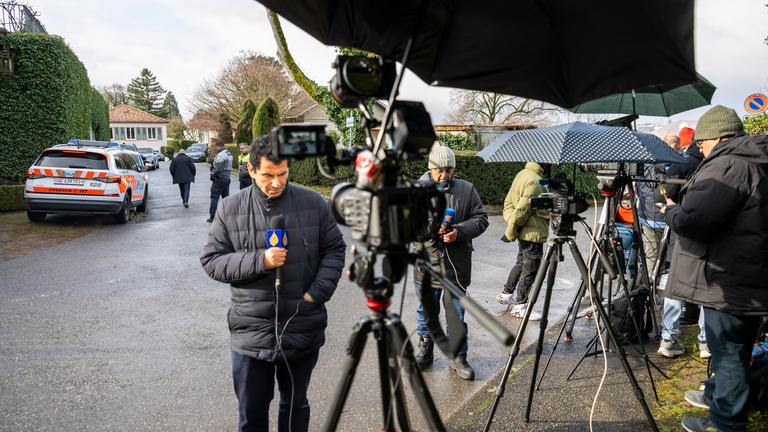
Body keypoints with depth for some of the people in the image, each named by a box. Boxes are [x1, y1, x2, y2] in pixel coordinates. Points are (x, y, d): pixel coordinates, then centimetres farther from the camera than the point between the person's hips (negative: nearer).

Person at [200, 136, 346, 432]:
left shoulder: (313, 203, -3)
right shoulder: (230, 209, -3)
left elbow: (334, 249, 4)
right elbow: (211, 261, -2)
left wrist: (318, 292, -9)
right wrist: (259, 261, -18)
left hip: (304, 329, 1)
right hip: (251, 332, 0)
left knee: (296, 405, 21)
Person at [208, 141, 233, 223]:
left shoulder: (220, 155, -17)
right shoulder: (229, 154, 13)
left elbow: (217, 168, -21)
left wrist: (212, 175, -6)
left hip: (219, 178, -9)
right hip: (227, 178, 9)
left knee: (214, 197, -3)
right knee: (226, 196, 13)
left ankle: (212, 216, -2)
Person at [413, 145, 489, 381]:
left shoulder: (467, 189, 2)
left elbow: (481, 219, 2)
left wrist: (459, 231, -16)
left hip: (457, 265, 0)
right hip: (427, 263, 0)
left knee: (457, 314, 9)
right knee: (426, 311, 15)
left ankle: (458, 357, 24)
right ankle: (425, 351, 32)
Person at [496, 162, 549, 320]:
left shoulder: (522, 174, 10)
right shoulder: (535, 182, -21)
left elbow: (509, 202, 11)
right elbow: (522, 209, -22)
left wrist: (511, 223, 1)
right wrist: (511, 232, -12)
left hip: (524, 232, 10)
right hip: (533, 233, -10)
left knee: (521, 263, 23)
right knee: (530, 269, 2)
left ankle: (506, 294, 35)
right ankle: (520, 306, 12)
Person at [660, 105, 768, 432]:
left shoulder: (727, 166, -19)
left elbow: (691, 220, -28)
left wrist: (671, 210, -8)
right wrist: (684, 207, 12)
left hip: (728, 283, -10)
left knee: (728, 352, 2)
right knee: (729, 349, 23)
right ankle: (716, 394, 41)